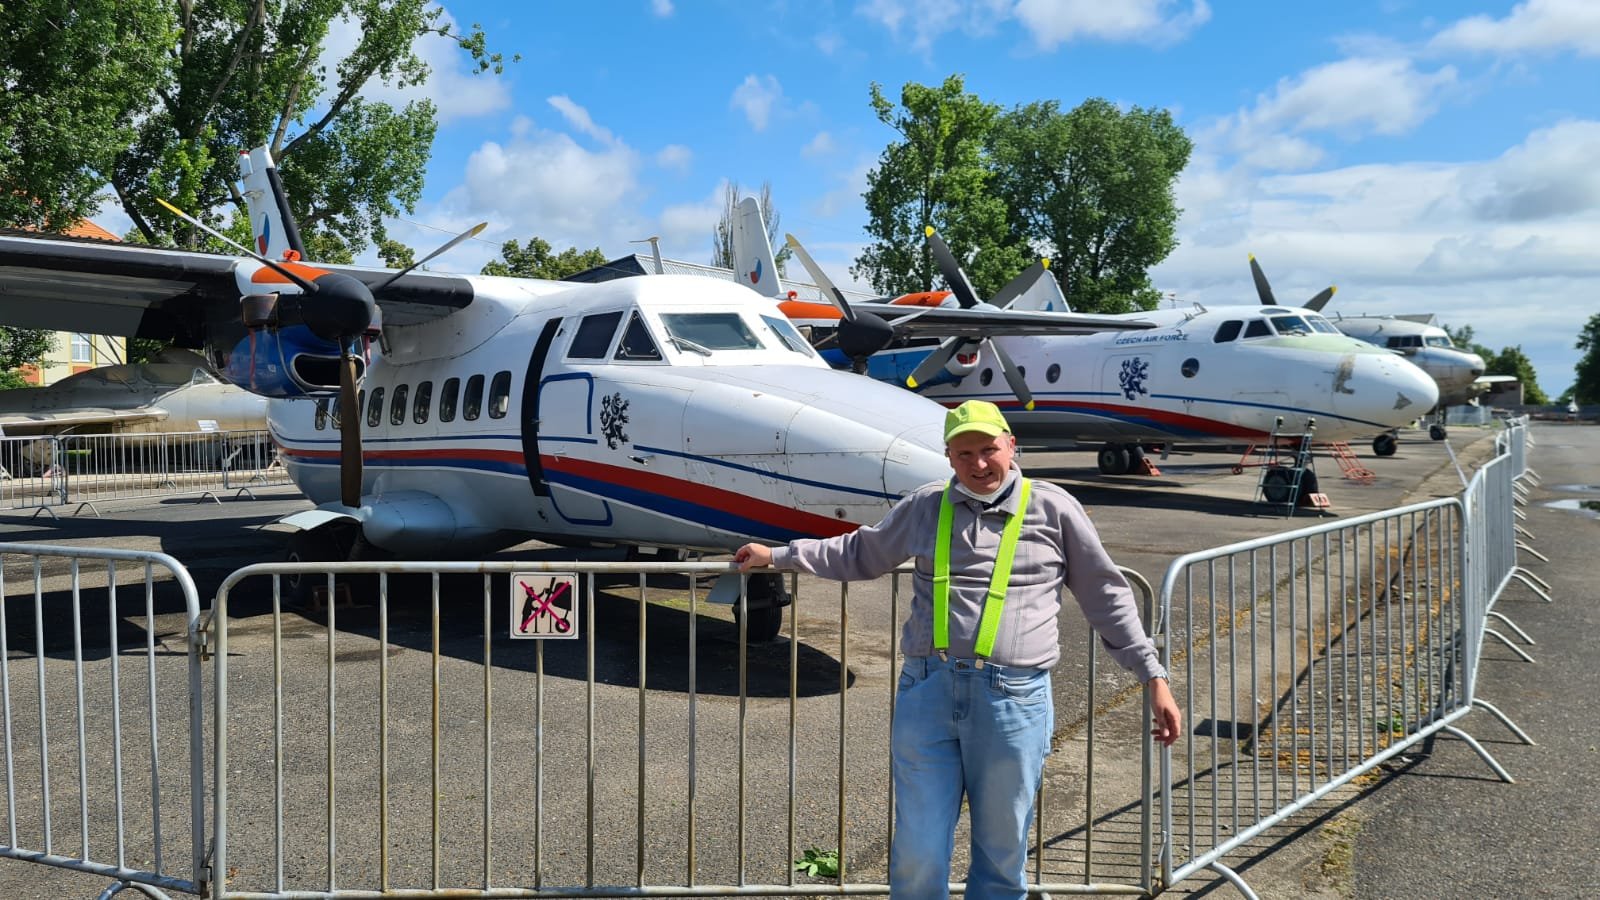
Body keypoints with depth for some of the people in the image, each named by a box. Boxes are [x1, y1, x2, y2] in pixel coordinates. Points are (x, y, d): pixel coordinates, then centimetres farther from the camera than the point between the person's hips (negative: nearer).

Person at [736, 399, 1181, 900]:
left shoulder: (1053, 508, 6)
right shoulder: (925, 506, 12)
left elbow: (1107, 597, 11)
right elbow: (860, 554, 27)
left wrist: (1154, 676, 7)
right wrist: (778, 556, 27)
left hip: (1013, 699, -2)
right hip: (927, 691, 2)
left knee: (1002, 852, 10)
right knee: (917, 854, 5)